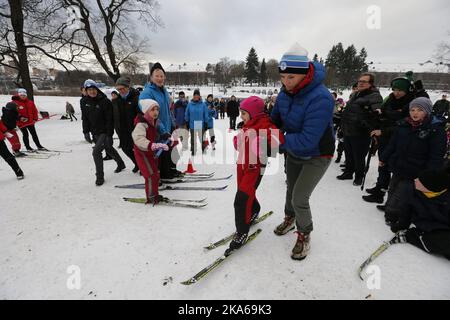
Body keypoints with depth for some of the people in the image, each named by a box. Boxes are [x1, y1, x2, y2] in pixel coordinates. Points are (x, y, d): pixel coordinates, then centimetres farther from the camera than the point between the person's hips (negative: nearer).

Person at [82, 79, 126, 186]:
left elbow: (109, 119, -18)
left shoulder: (105, 101, -16)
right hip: (95, 133, 7)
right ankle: (121, 164, 45)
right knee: (109, 149, 21)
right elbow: (85, 117, 12)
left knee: (96, 152, -16)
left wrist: (109, 134, -20)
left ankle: (100, 176, -1)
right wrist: (86, 131, 7)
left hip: (104, 132, -7)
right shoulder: (86, 102, 3)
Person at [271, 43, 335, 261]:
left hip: (316, 155, -7)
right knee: (291, 189, 23)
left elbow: (307, 141, -37)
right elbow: (276, 119, 1)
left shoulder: (320, 98, -34)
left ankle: (304, 235, 23)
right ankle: (290, 218, 52)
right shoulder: (286, 92, -11)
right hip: (293, 152, 7)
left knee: (300, 199, -7)